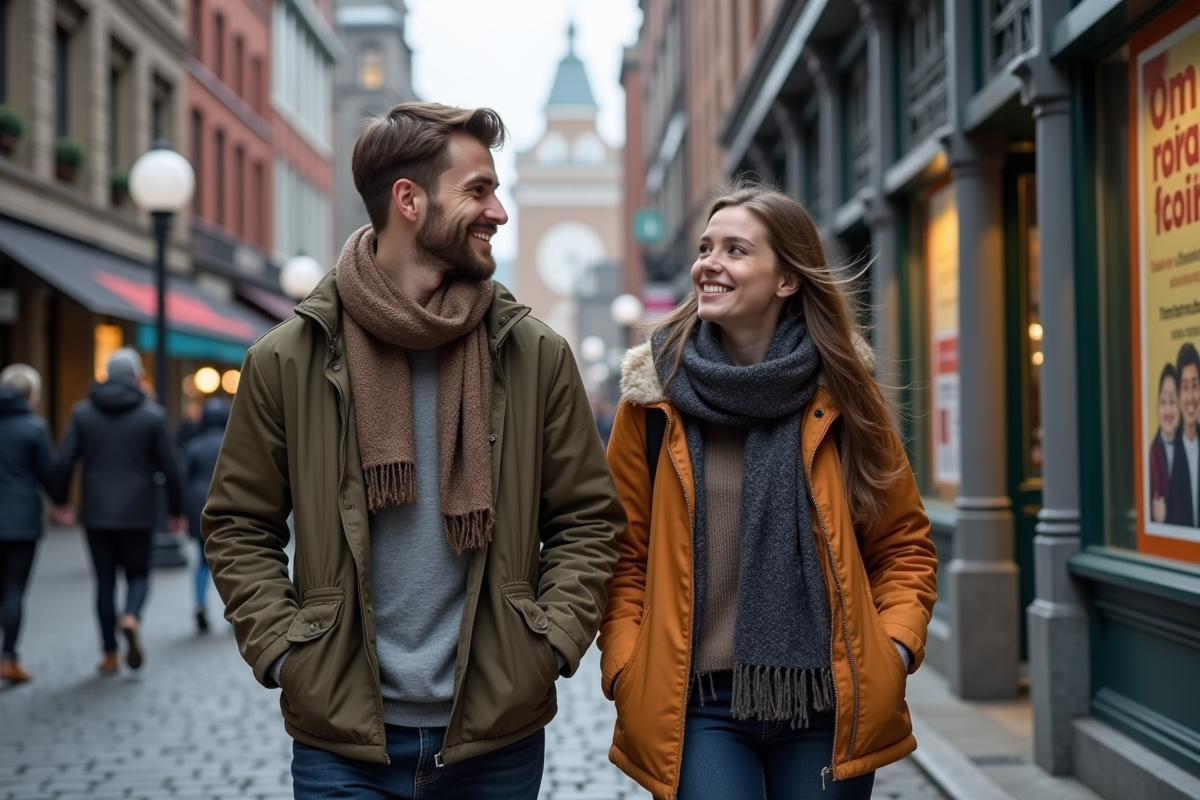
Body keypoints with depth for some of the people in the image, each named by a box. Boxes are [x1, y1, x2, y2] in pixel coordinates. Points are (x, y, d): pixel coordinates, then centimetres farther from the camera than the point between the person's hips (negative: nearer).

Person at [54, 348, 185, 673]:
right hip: (137, 514, -1)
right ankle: (131, 619, -18)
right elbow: (169, 467, -3)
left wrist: (60, 501, 9)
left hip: (96, 515, 2)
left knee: (105, 582, 10)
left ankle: (110, 656, 10)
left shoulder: (82, 412, 1)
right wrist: (176, 510, 7)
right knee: (138, 575, 13)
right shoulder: (152, 415, -3)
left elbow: (65, 461, -3)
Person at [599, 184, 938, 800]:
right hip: (699, 702, -1)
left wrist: (895, 646, -3)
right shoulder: (655, 396, 2)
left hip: (828, 702, 1)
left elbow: (903, 543, 11)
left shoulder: (841, 393, 4)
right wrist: (625, 671, -7)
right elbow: (622, 554, 5)